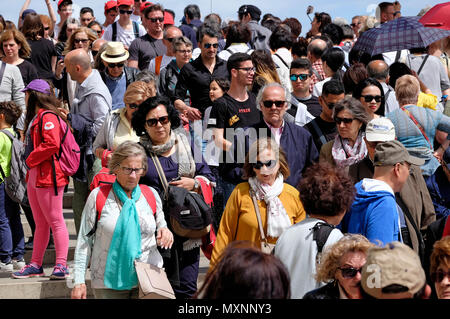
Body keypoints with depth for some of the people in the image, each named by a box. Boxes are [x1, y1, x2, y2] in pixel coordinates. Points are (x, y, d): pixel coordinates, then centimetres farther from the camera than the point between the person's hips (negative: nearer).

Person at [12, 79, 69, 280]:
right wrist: (30, 166, 13)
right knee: (40, 224, 14)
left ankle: (61, 266, -5)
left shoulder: (48, 117, -14)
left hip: (48, 177, -11)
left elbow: (52, 144, -26)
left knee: (55, 221, -7)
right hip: (34, 177, 11)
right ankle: (36, 265, 19)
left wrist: (31, 160, -15)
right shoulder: (36, 117, 19)